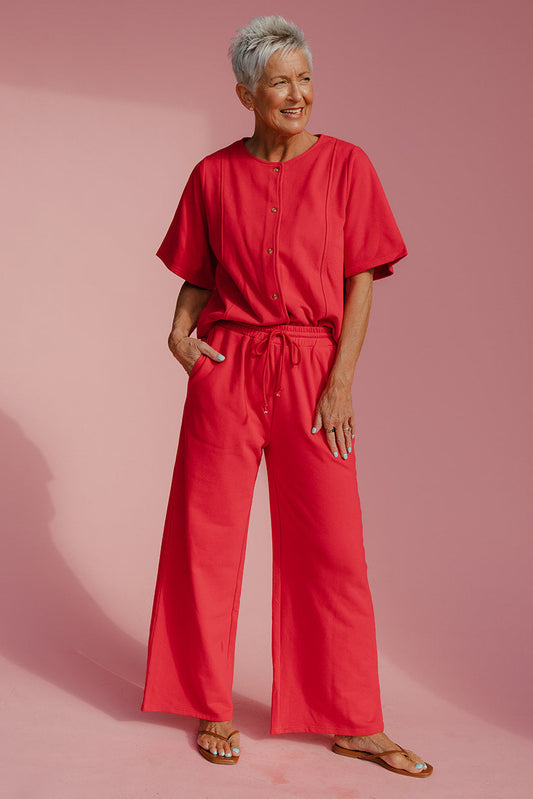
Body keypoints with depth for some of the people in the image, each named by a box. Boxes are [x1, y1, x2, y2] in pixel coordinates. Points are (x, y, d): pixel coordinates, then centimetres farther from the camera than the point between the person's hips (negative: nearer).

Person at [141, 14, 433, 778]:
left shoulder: (347, 165, 1)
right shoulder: (213, 175, 4)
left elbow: (361, 283, -1)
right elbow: (197, 276, 13)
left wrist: (340, 383, -9)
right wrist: (180, 330, -7)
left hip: (312, 373, -1)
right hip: (226, 371, 1)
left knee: (332, 547, 3)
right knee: (207, 537, 6)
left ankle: (354, 723, 18)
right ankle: (212, 707, 24)